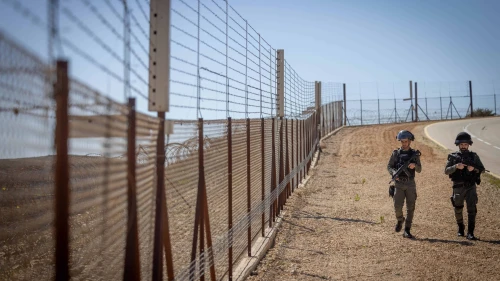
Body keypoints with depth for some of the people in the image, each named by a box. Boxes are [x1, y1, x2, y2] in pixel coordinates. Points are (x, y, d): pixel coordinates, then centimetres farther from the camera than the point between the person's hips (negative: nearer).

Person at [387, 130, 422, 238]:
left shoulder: (415, 154, 3)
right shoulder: (396, 153, 2)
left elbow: (419, 170, 2)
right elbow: (389, 166, 6)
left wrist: (414, 165, -21)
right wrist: (394, 173, -15)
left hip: (410, 184, 1)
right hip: (399, 184, -1)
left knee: (410, 208, -2)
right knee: (397, 206, -12)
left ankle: (407, 231, 5)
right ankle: (400, 220, 20)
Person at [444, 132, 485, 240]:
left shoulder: (474, 156, 5)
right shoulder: (453, 157, 2)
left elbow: (482, 169, 2)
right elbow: (446, 171, -5)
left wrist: (474, 168, -18)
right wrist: (456, 166, -22)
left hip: (471, 187, 0)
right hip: (458, 187, 0)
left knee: (472, 209, -9)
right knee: (458, 210, 11)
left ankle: (470, 232, -7)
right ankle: (460, 228, 32)